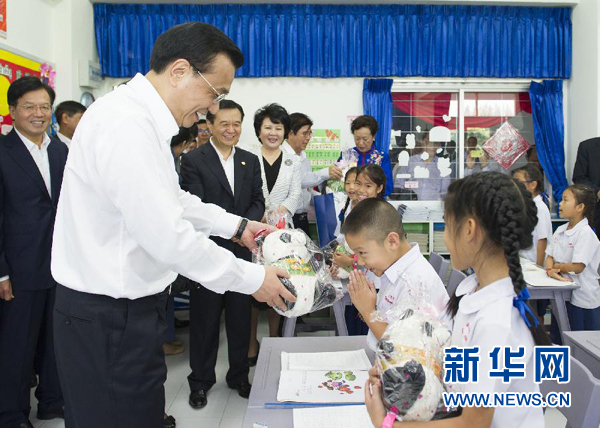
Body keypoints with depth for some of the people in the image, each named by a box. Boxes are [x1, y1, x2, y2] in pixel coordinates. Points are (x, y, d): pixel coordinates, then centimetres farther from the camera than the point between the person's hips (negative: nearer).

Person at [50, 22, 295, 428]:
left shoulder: (141, 118, 9)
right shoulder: (128, 126, -24)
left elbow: (172, 198, 21)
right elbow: (167, 237, -26)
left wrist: (236, 225, 16)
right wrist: (252, 278, -15)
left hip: (126, 307, 10)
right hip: (110, 318, -10)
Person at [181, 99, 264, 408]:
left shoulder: (250, 161, 10)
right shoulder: (193, 161, -5)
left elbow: (258, 201, 7)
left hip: (241, 250, 4)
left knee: (240, 317, 13)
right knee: (204, 319, 8)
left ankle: (239, 375, 30)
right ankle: (201, 380, 24)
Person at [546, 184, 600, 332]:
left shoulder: (585, 234, -18)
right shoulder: (560, 230, 5)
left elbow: (577, 267, -22)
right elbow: (550, 257, 4)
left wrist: (555, 266, -8)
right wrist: (550, 270, -17)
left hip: (583, 301, -7)